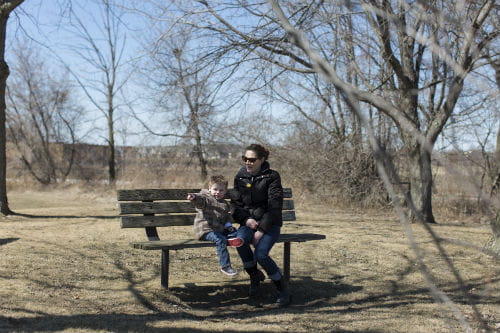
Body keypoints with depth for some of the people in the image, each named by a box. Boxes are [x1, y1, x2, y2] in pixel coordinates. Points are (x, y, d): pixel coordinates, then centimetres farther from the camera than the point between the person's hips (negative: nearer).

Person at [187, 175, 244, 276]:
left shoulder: (225, 204, 17)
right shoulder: (206, 199, -6)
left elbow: (227, 217, 30)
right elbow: (200, 199, -30)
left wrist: (228, 225, 9)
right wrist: (194, 197, -54)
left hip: (220, 229, 8)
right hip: (205, 230, -8)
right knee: (220, 240, -28)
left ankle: (231, 239, -32)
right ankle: (225, 266, -27)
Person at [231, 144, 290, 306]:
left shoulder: (272, 176, -7)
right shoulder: (240, 177, 6)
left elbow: (275, 206, -13)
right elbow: (235, 203, 7)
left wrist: (261, 230, -20)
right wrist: (246, 220, -12)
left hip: (269, 223, -3)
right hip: (248, 222, 4)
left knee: (260, 253, -27)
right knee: (240, 240, -30)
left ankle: (281, 286, -3)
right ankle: (255, 277, -5)